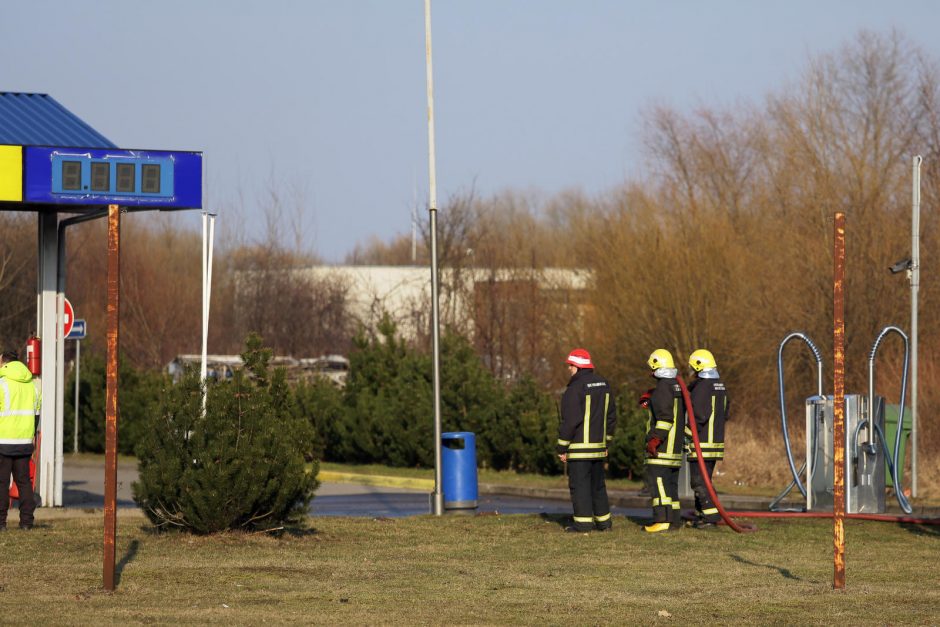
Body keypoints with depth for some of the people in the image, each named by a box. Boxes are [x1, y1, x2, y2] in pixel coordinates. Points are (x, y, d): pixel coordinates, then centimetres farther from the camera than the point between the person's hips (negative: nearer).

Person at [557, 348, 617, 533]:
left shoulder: (576, 388, -14)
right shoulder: (603, 384, 11)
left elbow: (570, 421, -17)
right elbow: (611, 417, 16)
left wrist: (562, 448, -11)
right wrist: (606, 441, 22)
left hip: (579, 446, -8)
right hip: (598, 446, 8)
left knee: (579, 484, -4)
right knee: (598, 484, 16)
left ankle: (583, 523, -6)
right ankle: (603, 521, 19)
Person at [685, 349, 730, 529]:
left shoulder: (701, 387, -17)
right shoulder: (720, 386, 13)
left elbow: (699, 416, -22)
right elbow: (724, 414, 18)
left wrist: (687, 432, -12)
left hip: (702, 444, -9)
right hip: (717, 441, 9)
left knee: (699, 481, -6)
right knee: (703, 480, 17)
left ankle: (711, 516, -12)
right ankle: (700, 516, 20)